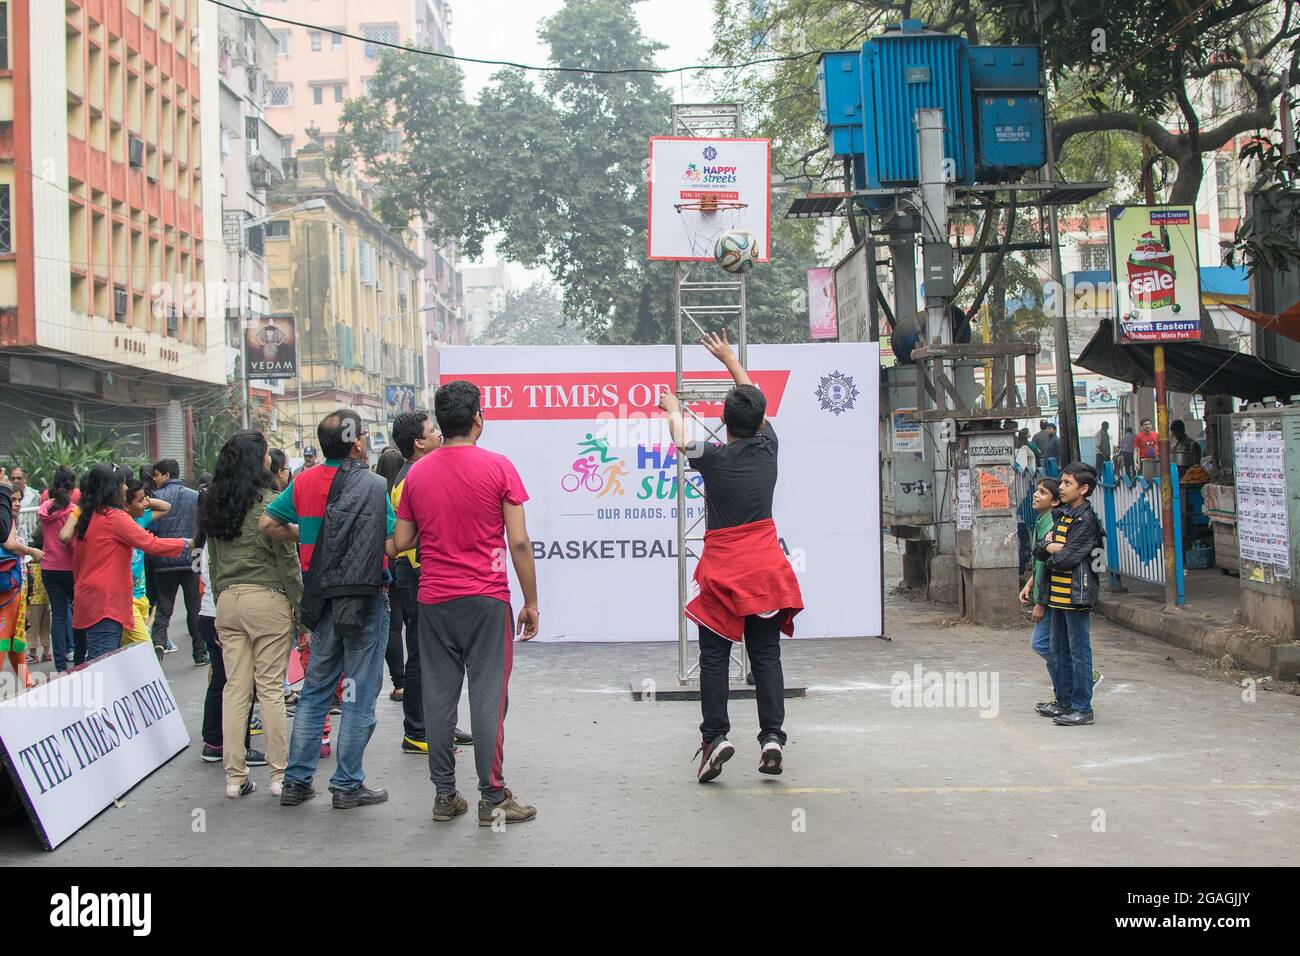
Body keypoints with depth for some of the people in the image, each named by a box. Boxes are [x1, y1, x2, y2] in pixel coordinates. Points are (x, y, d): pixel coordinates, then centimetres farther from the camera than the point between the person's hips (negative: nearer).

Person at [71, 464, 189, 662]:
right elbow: (151, 544, -14)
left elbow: (76, 559, 20)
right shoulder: (114, 517, -11)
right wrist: (187, 543, -8)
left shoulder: (87, 518, 14)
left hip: (90, 599, 9)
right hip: (105, 602, -9)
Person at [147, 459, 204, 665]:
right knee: (195, 609, 10)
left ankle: (158, 643, -15)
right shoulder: (195, 496, 3)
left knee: (163, 609, 6)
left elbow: (151, 528, -8)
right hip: (191, 561, 1)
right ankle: (200, 653, 14)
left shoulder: (157, 497, -4)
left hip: (164, 562, -1)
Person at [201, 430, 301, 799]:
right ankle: (279, 775, 7)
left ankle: (235, 777, 11)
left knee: (234, 689, 7)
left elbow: (213, 559, 12)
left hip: (226, 601, 5)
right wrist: (300, 607, -1)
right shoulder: (268, 502, -10)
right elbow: (287, 560, -8)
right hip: (267, 599, -5)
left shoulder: (212, 503, 8)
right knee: (271, 688, 1)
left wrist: (221, 600, 18)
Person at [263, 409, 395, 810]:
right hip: (365, 598, -5)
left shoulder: (305, 481, 3)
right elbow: (391, 546, -16)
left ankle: (297, 780, 19)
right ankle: (347, 785, 9)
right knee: (359, 695, 4)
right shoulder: (372, 485, -12)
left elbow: (268, 523, 8)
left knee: (315, 691, 16)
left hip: (322, 597, 6)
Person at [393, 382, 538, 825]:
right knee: (488, 696, 0)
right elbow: (519, 542, -7)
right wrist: (531, 602, 0)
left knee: (439, 697, 8)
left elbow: (401, 542, 8)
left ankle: (444, 795, 14)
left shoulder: (417, 473, 5)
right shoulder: (498, 467, -5)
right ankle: (493, 799, 3)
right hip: (486, 599, -3)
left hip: (434, 601, 4)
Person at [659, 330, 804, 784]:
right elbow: (755, 401, 18)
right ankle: (772, 736, 0)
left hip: (723, 573, -3)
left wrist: (674, 410, 34)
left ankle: (715, 735, -5)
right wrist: (729, 358, 30)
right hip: (766, 569, 3)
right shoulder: (767, 448, 0)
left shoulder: (713, 458, -10)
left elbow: (681, 439, 12)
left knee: (714, 657, 4)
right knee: (766, 654, 6)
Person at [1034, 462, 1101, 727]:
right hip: (1059, 593, 9)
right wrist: (1048, 547, -10)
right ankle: (1064, 702, 25)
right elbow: (1039, 550, 11)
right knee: (1059, 650, 15)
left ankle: (1082, 708, 1)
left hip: (1077, 593, -9)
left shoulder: (1086, 519, -12)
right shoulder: (1062, 515, 15)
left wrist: (1050, 558, -1)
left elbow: (1068, 558, -20)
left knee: (1079, 652, -4)